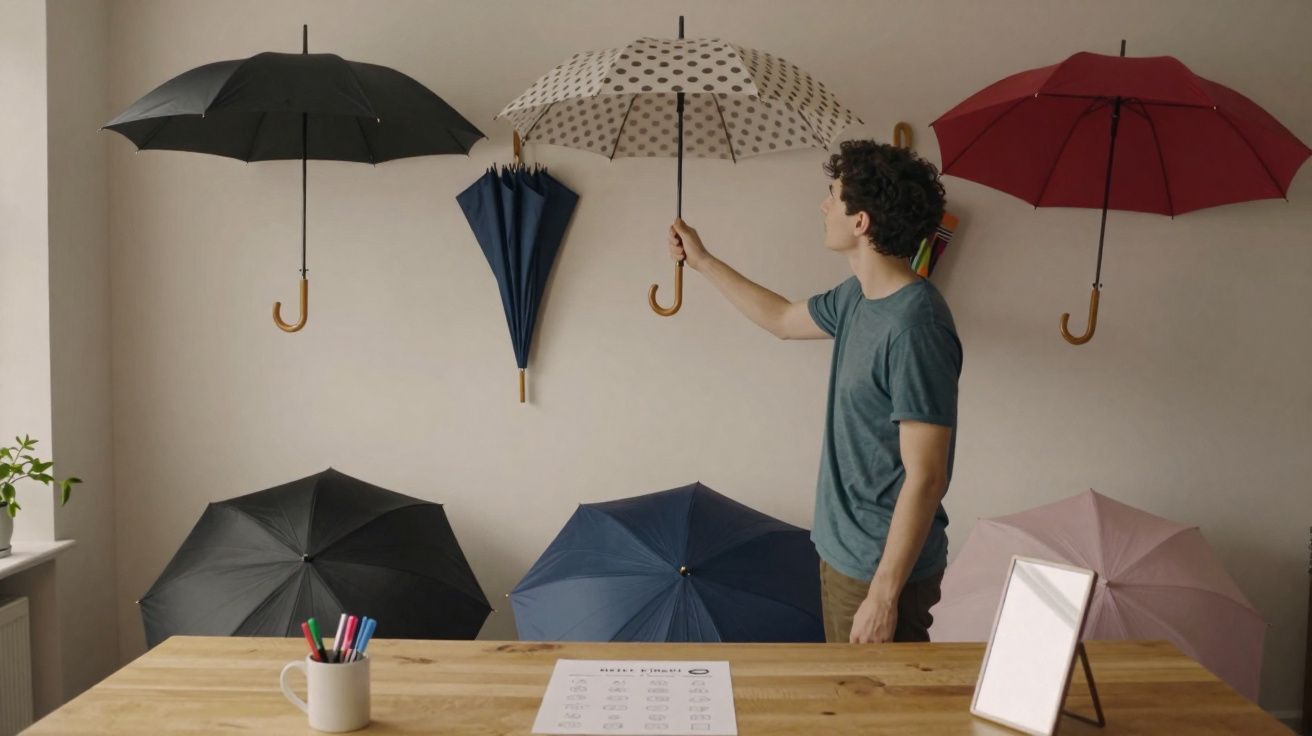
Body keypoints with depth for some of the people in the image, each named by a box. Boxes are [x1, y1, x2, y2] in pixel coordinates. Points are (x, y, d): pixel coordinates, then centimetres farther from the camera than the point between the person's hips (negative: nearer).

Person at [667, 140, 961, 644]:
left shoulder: (915, 327, -26)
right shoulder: (856, 298, 2)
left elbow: (925, 478, -25)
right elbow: (783, 320, 24)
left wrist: (884, 595, -22)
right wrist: (703, 262, 27)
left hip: (884, 565, -9)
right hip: (844, 550, 9)